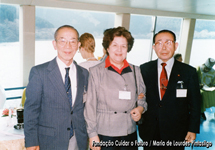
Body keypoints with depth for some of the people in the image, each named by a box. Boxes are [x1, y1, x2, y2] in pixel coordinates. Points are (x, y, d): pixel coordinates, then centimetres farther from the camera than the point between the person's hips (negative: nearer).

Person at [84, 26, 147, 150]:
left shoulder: (135, 71, 10)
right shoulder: (96, 72, 0)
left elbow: (142, 97, 17)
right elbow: (90, 105, -2)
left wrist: (140, 108, -5)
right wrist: (93, 134, -4)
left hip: (129, 133, 3)